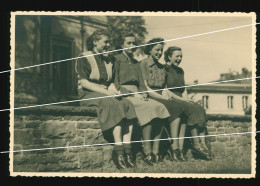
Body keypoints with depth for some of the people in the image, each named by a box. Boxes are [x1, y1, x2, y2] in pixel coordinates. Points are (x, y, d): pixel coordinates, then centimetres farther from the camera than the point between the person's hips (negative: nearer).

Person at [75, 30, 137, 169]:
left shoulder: (108, 61, 22)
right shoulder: (84, 58, 0)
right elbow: (84, 82, -10)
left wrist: (114, 91, -4)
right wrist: (106, 92, -18)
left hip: (105, 94, 6)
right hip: (88, 95, -6)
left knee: (127, 105, -25)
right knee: (115, 105, -34)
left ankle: (127, 150, -34)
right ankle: (118, 150, -39)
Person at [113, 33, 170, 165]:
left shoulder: (136, 63, 26)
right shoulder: (117, 59, 5)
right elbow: (115, 84, -5)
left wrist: (143, 94, -3)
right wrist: (133, 95, -14)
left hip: (137, 95, 6)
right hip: (123, 95, -6)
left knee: (160, 107, -23)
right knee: (150, 108, -32)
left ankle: (155, 151, -27)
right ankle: (147, 150, -30)